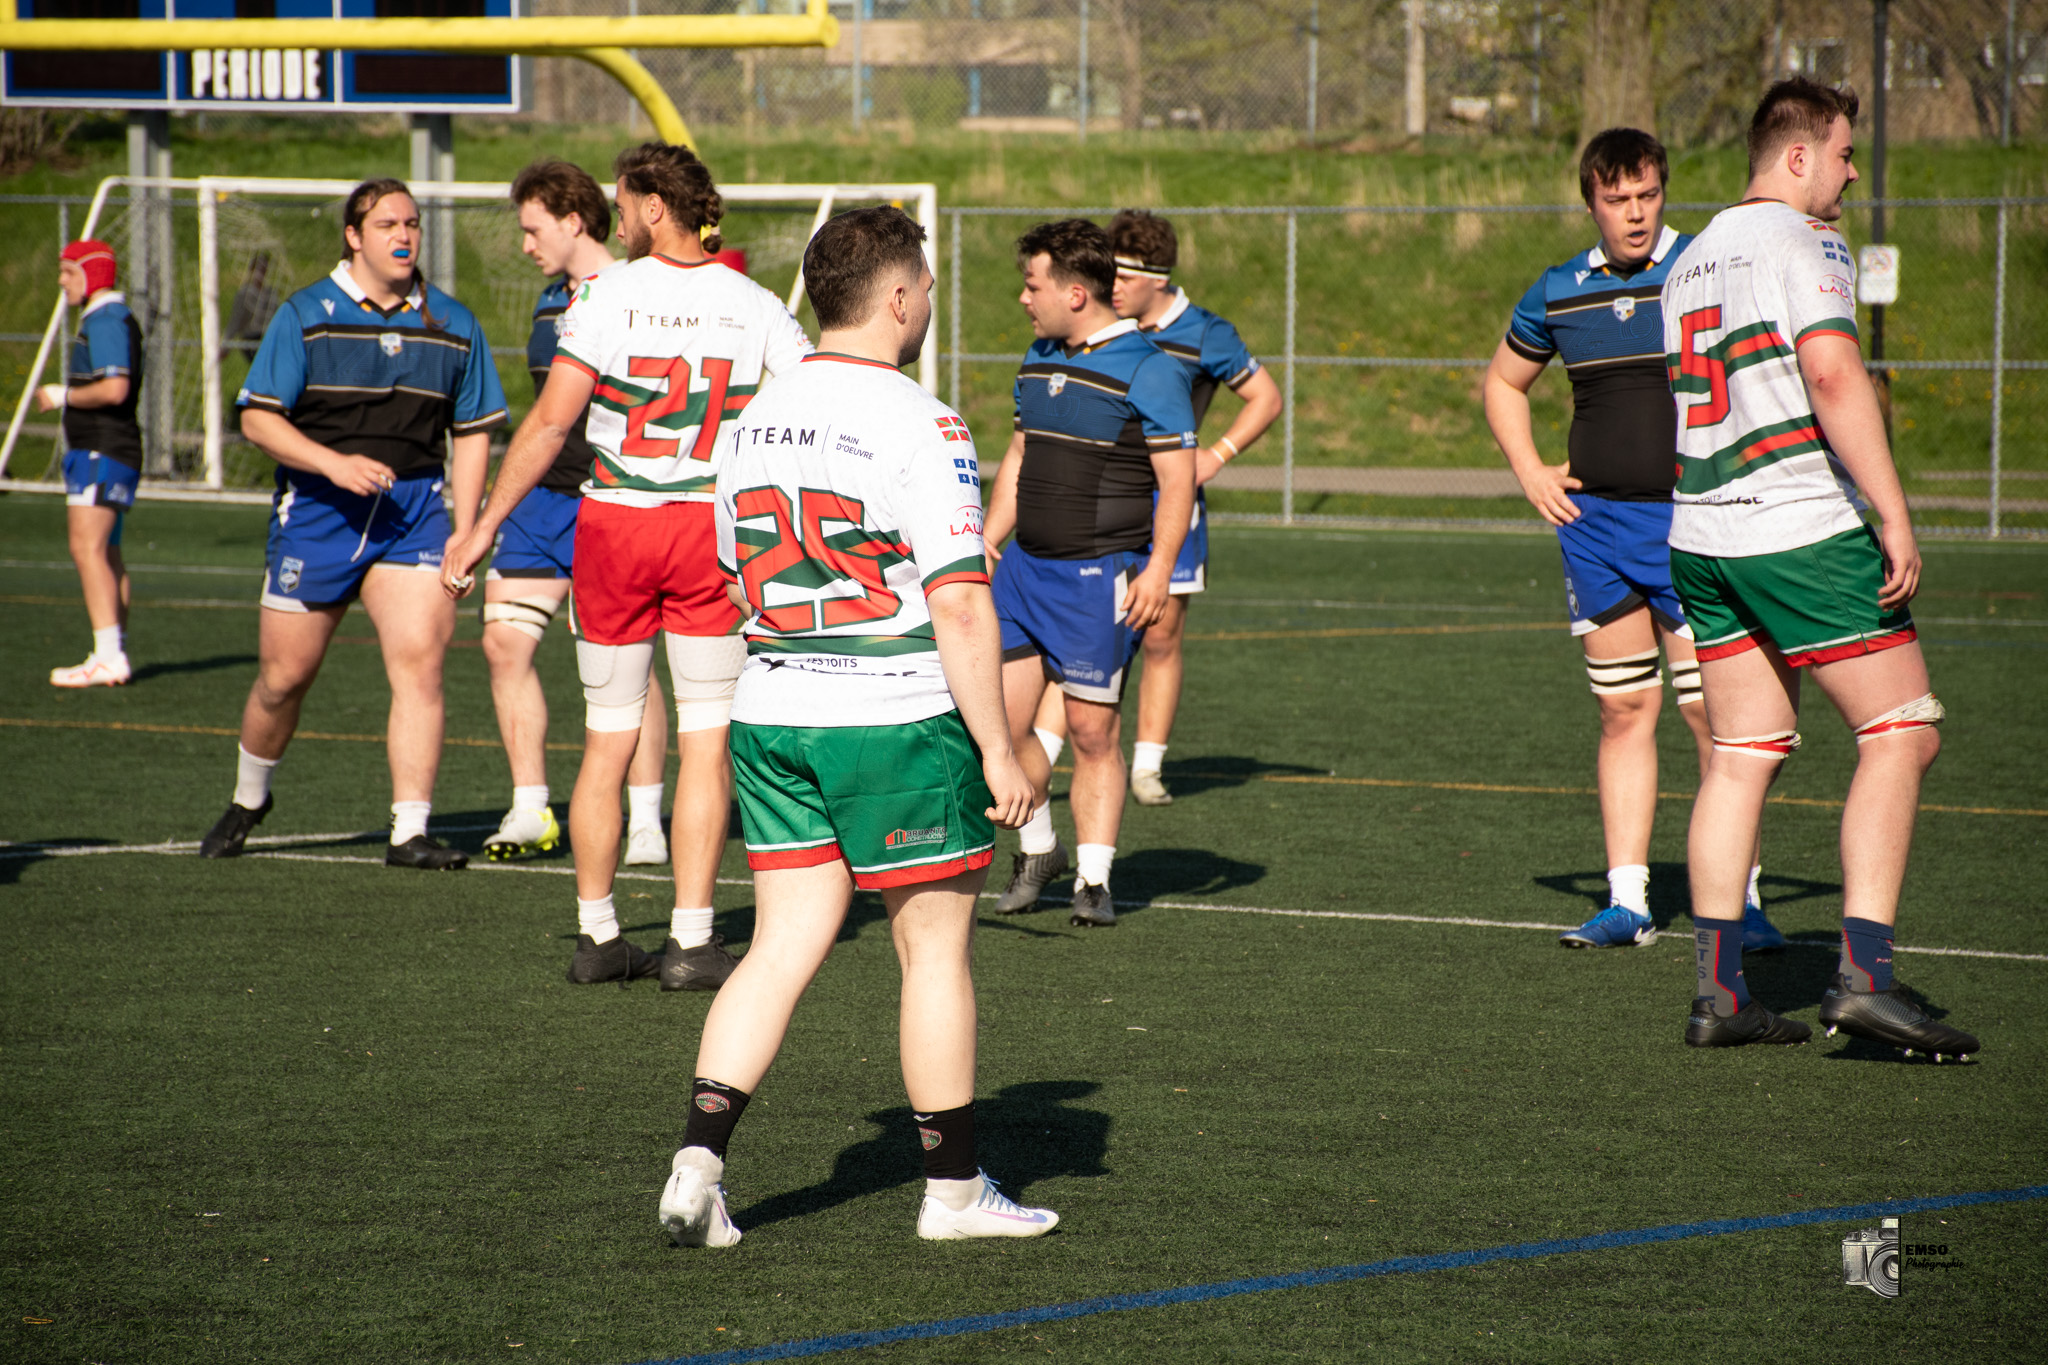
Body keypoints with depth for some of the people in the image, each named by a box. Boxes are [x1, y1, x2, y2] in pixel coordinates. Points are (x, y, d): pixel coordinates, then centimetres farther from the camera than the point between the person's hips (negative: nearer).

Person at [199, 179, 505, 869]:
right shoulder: (305, 315, -1)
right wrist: (333, 463, -19)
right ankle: (248, 800, 33)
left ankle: (409, 831, -12)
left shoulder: (452, 325, 7)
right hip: (316, 513, -1)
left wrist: (464, 534, 4)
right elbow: (258, 417, -5)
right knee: (284, 676, 6)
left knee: (420, 660, -15)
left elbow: (472, 433, 12)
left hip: (413, 512, 1)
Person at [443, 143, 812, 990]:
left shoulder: (607, 294, -7)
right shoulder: (754, 305, -1)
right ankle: (691, 943, -1)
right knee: (706, 743, 3)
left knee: (606, 742, 10)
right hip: (709, 534, 0)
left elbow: (550, 422, -9)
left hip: (611, 526, 0)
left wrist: (483, 528, -3)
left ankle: (596, 936, 15)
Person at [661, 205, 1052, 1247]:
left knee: (783, 947, 8)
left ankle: (698, 1162, -5)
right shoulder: (920, 427, -15)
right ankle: (952, 1189, 15)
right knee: (935, 951, 7)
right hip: (899, 724, -6)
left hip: (768, 718, 6)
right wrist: (997, 748, -12)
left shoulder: (754, 420, 7)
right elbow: (960, 606, -17)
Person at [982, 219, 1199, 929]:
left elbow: (1178, 478, -11)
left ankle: (1093, 879, 9)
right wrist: (985, 545, 19)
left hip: (1100, 575, -6)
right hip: (1025, 566, 6)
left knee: (1092, 732, -1)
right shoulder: (1038, 361, 13)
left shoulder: (1147, 371, -10)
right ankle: (1036, 849, 20)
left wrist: (1159, 567, -19)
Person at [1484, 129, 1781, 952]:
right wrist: (1529, 472, 11)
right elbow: (1504, 382, 25)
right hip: (1593, 523, 4)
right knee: (1622, 710, 6)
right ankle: (1626, 900, 10)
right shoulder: (1559, 294, 8)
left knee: (1710, 709, -8)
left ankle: (1742, 899, -2)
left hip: (1691, 523, -4)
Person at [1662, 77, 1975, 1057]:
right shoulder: (1802, 243, -8)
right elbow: (1833, 376, -20)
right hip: (1803, 530, -8)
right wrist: (1895, 518, -20)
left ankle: (1718, 992, 6)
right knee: (1901, 735, -3)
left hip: (1699, 536, 8)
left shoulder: (1693, 259, 17)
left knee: (1741, 757, 10)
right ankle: (1865, 974, -13)